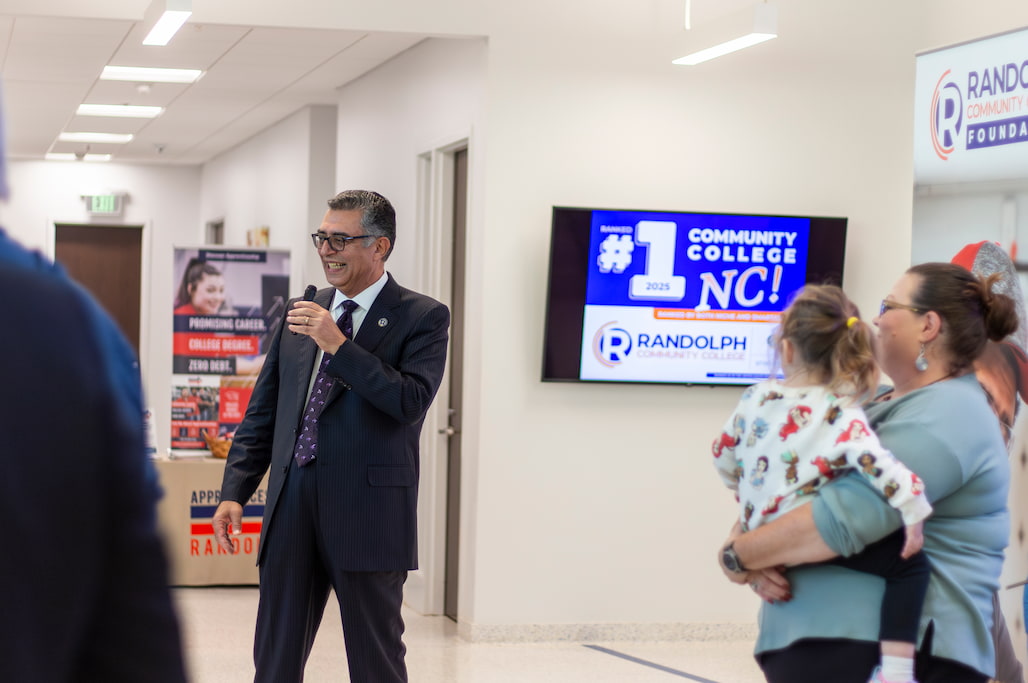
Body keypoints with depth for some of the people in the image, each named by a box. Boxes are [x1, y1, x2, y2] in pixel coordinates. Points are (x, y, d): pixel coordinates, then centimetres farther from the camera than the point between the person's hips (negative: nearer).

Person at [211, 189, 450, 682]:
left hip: (368, 513, -5)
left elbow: (412, 402, -17)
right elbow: (262, 413, 14)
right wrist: (234, 492, 5)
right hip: (293, 509, 5)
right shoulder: (301, 313, 13)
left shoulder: (422, 318, -2)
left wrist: (338, 345, -17)